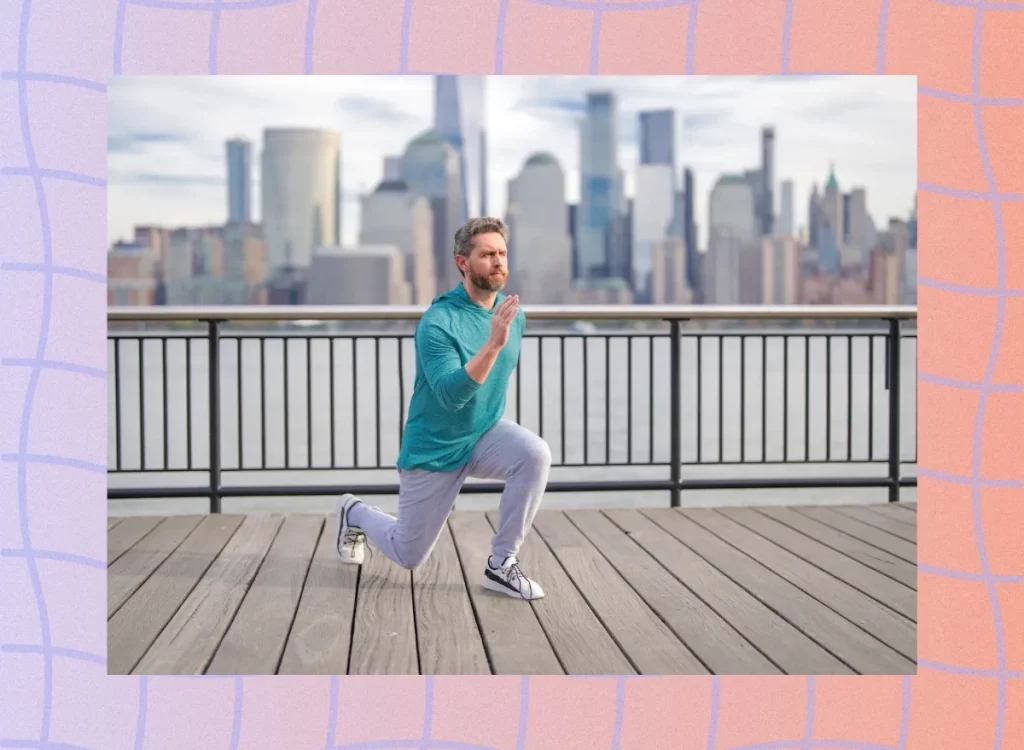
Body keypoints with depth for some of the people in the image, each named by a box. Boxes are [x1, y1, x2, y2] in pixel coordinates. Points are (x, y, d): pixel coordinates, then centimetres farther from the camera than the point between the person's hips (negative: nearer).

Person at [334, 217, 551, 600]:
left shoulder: (513, 313, -4)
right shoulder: (437, 322, -24)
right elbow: (450, 395, -36)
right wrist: (493, 343, -45)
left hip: (485, 434, 5)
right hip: (433, 450, -4)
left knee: (536, 454, -29)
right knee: (408, 555, 9)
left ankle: (501, 563, -15)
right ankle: (355, 513, 42)